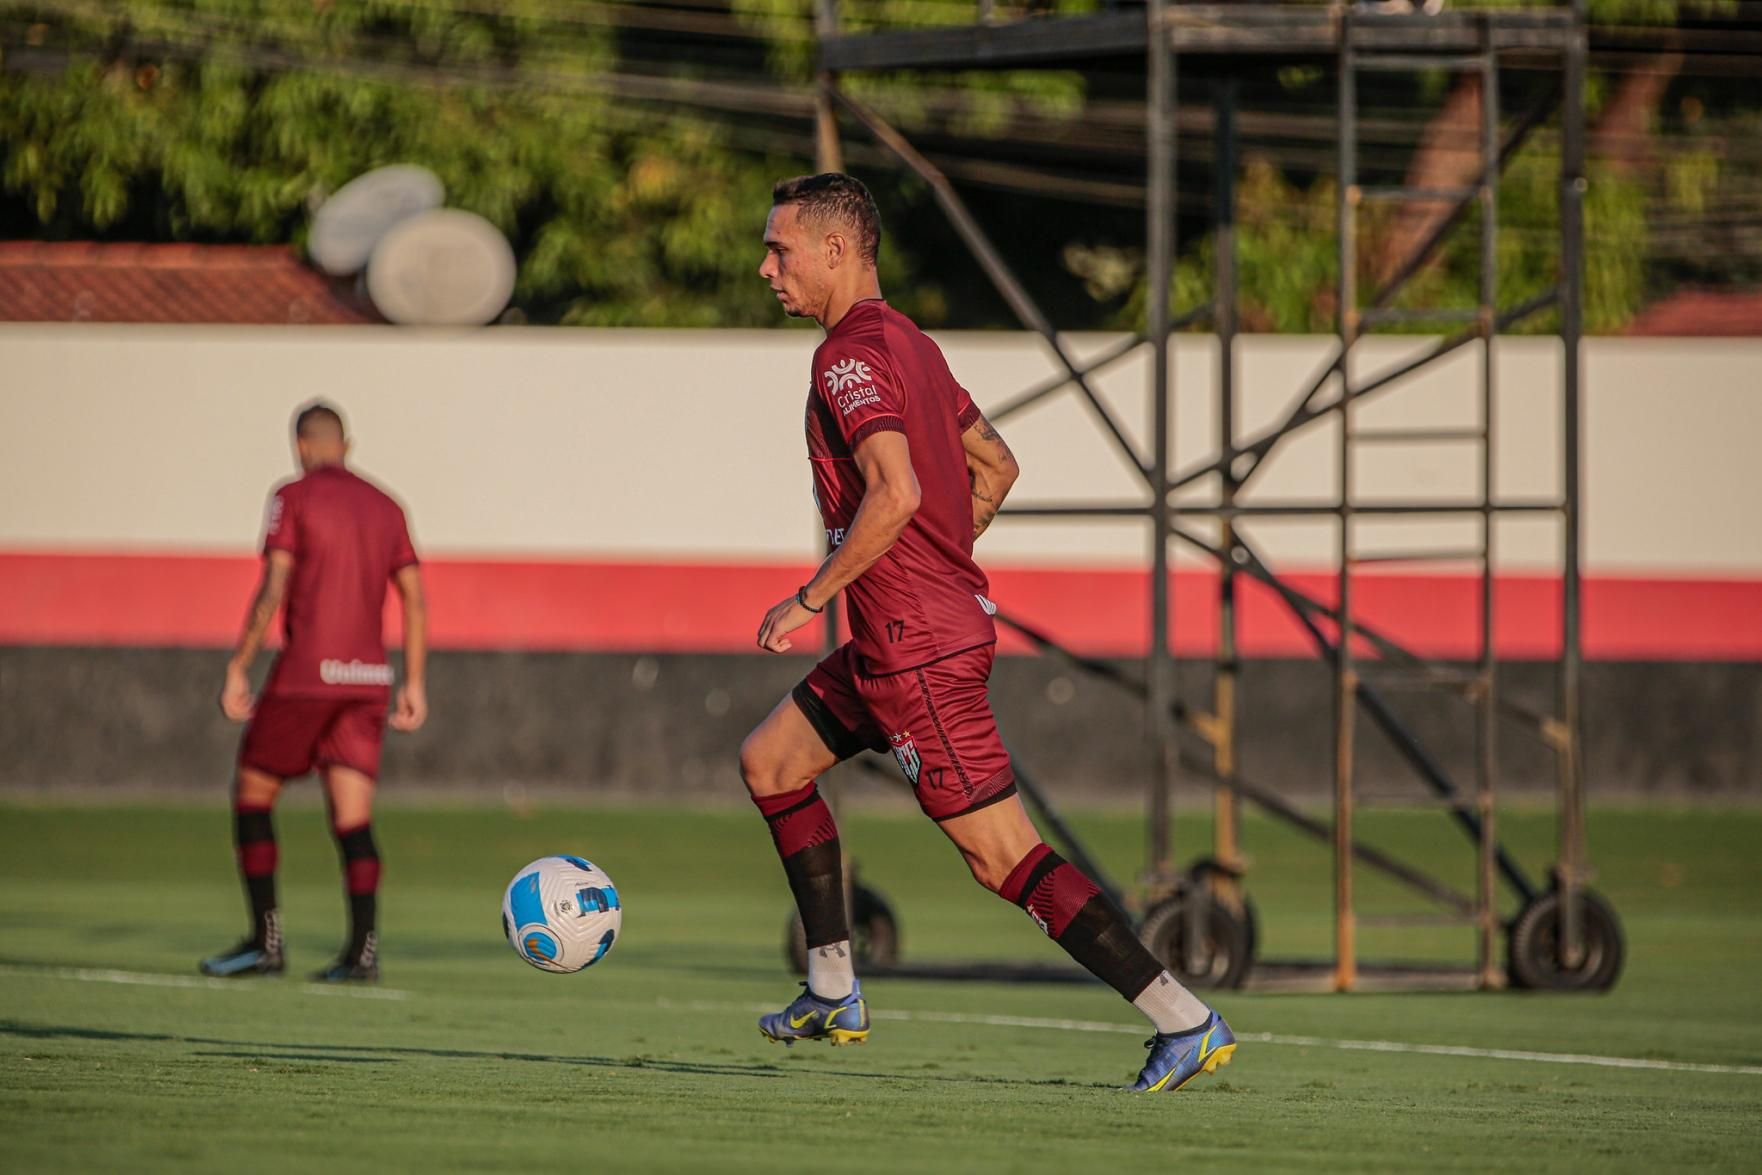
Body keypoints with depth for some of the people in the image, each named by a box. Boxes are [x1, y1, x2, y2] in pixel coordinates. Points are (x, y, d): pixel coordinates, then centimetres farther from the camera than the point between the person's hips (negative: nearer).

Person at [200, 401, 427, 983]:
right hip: (367, 678, 5)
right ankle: (362, 950, -12)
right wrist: (415, 684, 12)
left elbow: (273, 589, -12)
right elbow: (414, 598, 10)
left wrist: (238, 669, -10)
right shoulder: (385, 508, 13)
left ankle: (266, 940, 3)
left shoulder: (294, 497, -2)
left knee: (252, 795, 9)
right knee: (353, 818, 2)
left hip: (306, 673, -5)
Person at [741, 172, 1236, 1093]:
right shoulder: (909, 343, 14)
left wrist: (811, 598, -20)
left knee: (1006, 858, -9)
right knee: (768, 761, 19)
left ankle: (1184, 1023, -11)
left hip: (919, 648, -10)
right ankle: (833, 996, 21)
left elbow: (894, 493, -28)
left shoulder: (851, 356, -16)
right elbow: (995, 464, 22)